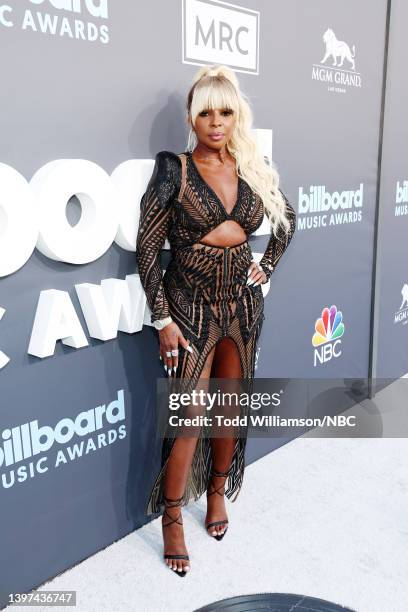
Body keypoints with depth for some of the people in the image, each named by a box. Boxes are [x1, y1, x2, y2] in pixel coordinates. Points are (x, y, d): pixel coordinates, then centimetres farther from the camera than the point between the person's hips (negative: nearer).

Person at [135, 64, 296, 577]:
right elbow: (147, 246, -9)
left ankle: (218, 491, 36)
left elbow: (286, 219, 22)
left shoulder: (255, 168, 4)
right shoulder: (175, 171, -8)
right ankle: (172, 518, 19)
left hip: (243, 303, 4)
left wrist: (267, 267, 12)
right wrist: (163, 319, -13)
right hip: (191, 304, -4)